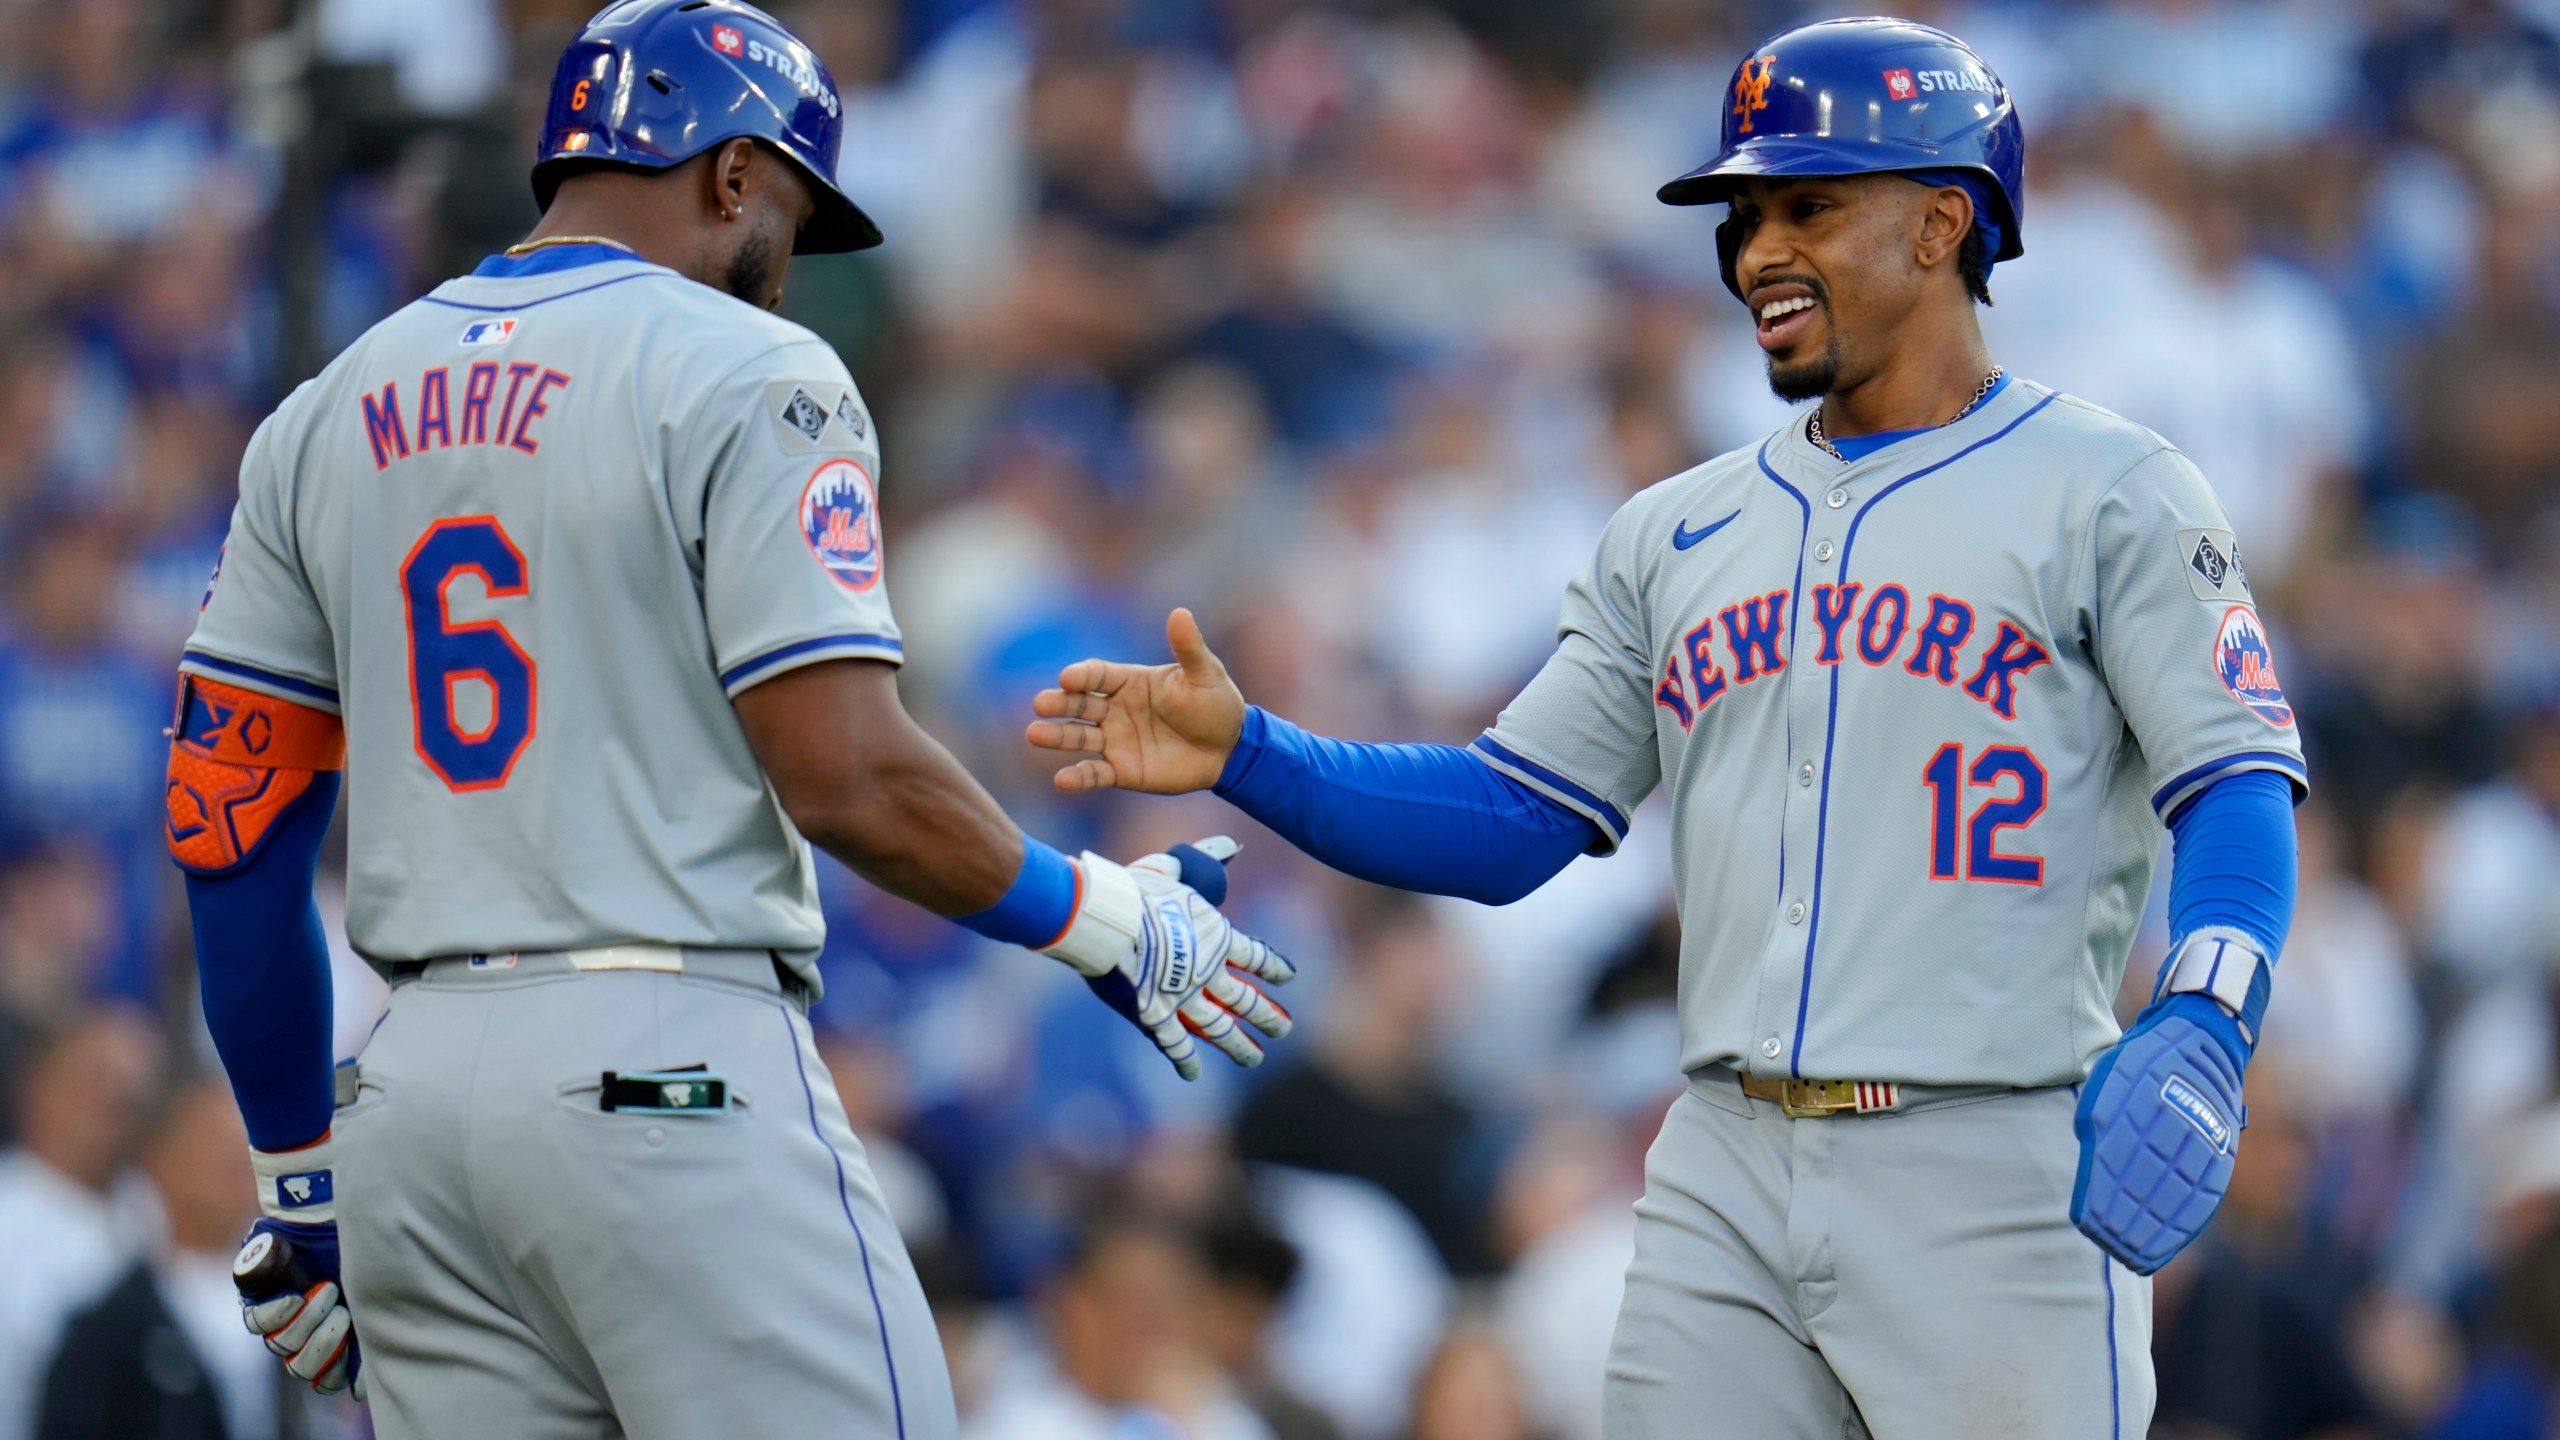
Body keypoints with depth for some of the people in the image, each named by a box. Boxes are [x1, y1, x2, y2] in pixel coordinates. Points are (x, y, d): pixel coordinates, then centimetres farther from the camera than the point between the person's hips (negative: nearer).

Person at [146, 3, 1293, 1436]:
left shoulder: (329, 417, 14)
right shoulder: (743, 377, -4)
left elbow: (229, 829, 13)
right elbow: (850, 781, -13)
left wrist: (299, 1177, 19)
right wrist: (1107, 922, 3)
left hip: (410, 1093, 7)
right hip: (677, 1068, -7)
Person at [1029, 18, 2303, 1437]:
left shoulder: (2105, 491, 1)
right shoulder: (1675, 533, 18)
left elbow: (2238, 788, -7)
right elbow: (1511, 818, 15)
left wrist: (2193, 1030, -25)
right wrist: (1246, 755, 1)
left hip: (1996, 1178, -5)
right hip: (1726, 1174, 5)